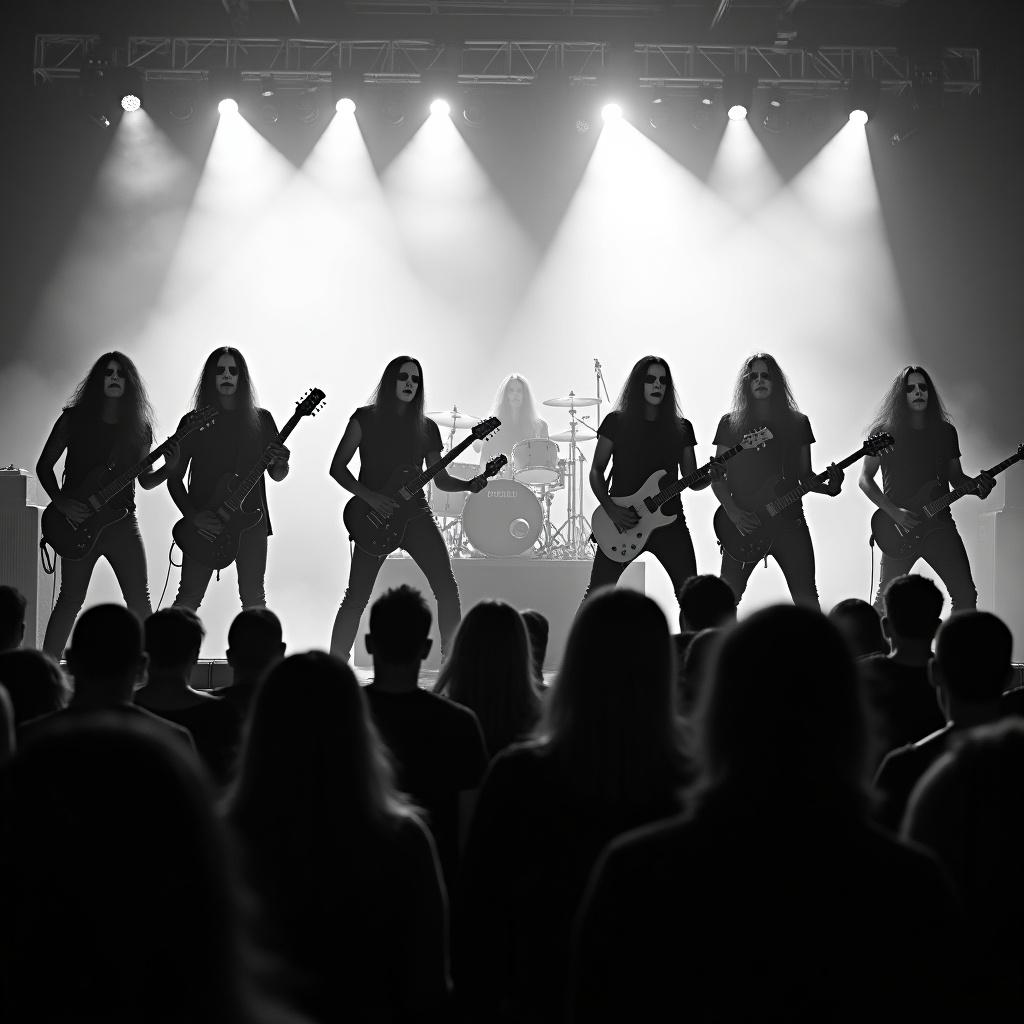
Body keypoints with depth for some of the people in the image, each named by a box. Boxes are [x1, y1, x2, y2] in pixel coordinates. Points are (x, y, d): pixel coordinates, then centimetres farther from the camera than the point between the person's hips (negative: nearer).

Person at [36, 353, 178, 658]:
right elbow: (44, 465, 5)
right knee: (70, 600, -1)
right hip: (78, 524, -2)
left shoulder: (139, 428, 6)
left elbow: (145, 481, 13)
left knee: (139, 602, 0)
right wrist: (60, 501, -9)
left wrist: (169, 467, -6)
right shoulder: (74, 418, 0)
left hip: (122, 521, 2)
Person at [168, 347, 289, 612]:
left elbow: (276, 475, 12)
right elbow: (174, 477, 4)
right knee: (187, 600, -4)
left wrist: (280, 464, -13)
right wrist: (192, 516, -11)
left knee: (254, 600, 4)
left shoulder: (260, 420, 7)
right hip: (203, 524, -1)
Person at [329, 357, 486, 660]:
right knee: (355, 598, -6)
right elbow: (337, 466, -2)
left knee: (447, 588, -6)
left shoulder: (426, 428, 10)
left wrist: (469, 485, -5)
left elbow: (440, 479, 14)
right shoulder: (366, 418, 1)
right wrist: (368, 496, -15)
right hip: (375, 518, -3)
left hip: (415, 515, 3)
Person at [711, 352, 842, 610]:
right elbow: (717, 477, 6)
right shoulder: (730, 424, 6)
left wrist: (829, 487, -7)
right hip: (744, 525, -1)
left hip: (788, 520, 1)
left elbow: (805, 475, 14)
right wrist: (733, 513, -9)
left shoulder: (797, 423, 10)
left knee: (807, 600, -4)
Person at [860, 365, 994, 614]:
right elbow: (865, 479, 0)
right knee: (884, 600, -1)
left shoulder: (946, 432, 10)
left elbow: (956, 477, 18)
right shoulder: (884, 432, 0)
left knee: (965, 595, -5)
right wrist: (894, 512, -12)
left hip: (939, 523, 3)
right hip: (900, 528, -3)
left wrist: (976, 485, -5)